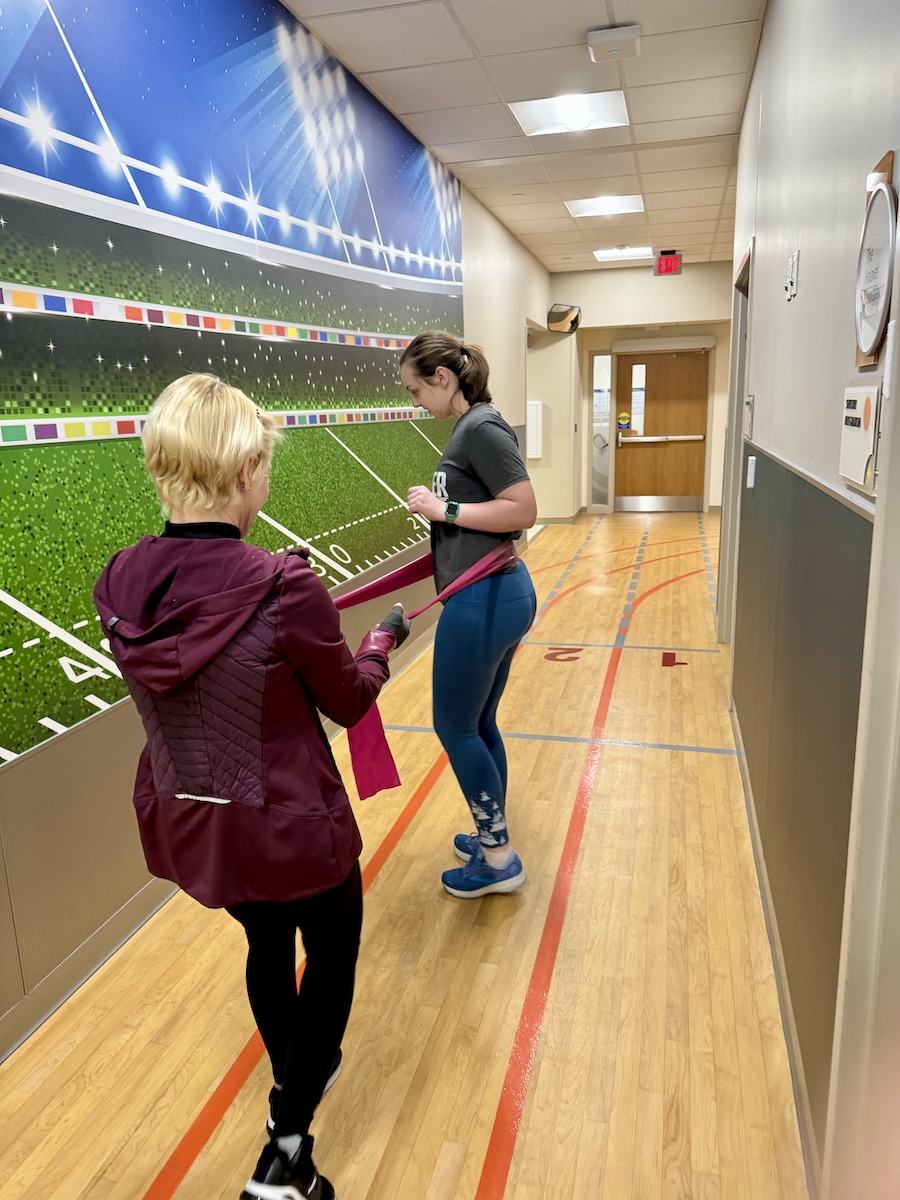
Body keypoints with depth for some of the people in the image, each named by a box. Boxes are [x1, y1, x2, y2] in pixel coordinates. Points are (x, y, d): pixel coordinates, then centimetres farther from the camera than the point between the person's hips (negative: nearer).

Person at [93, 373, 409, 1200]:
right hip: (289, 829, -5)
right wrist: (383, 640, 8)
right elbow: (348, 703, -11)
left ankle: (294, 1082, 56)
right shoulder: (284, 590, -28)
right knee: (333, 957, 23)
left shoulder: (123, 586, -11)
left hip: (184, 824, 6)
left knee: (268, 942, 31)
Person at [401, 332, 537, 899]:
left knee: (455, 726, 3)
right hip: (495, 595, 10)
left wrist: (445, 509, -18)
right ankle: (493, 838, 35)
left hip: (483, 600, -10)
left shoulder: (482, 428, -15)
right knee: (479, 725, 19)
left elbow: (523, 511, -21)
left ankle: (499, 859, 18)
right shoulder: (472, 426, 13)